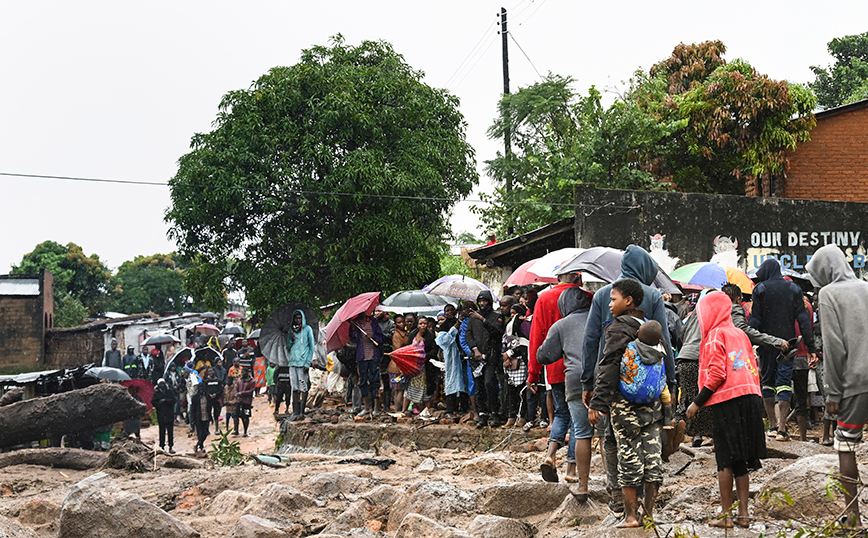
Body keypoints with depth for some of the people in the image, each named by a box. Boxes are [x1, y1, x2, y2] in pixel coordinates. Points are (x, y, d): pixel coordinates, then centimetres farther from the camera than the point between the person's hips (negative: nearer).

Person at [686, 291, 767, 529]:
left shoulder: (715, 336, -5)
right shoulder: (741, 334, 18)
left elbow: (717, 374, -14)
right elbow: (753, 369, 16)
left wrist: (697, 402, -10)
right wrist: (756, 399, 18)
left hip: (727, 402, -7)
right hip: (750, 399, 7)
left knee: (725, 461, -1)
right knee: (741, 462, 10)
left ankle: (726, 515, 0)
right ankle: (743, 514, 9)